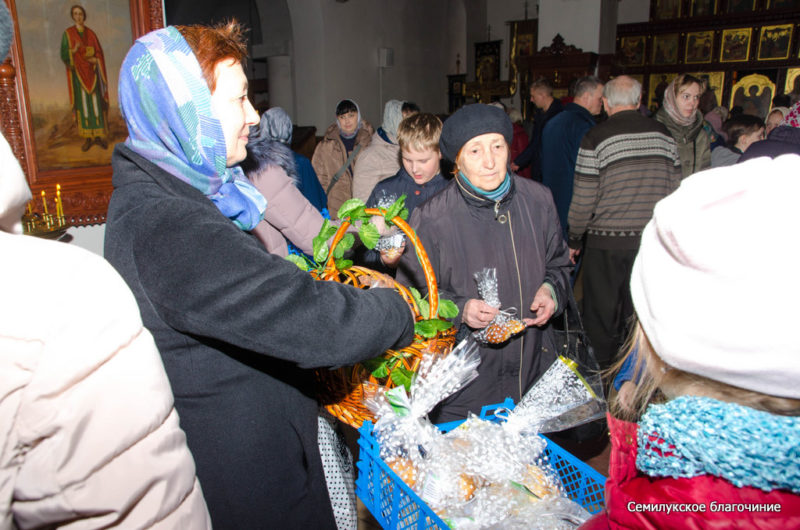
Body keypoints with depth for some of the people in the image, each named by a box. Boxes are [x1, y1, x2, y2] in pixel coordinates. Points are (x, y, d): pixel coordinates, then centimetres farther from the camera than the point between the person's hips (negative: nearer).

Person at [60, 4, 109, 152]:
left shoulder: (91, 33, 10)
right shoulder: (67, 33, 4)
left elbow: (99, 53, 8)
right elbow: (64, 54, -2)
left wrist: (94, 60, -13)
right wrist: (74, 50, -21)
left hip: (91, 72, 2)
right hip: (78, 73, -1)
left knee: (96, 101, -3)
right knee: (83, 102, -3)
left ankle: (99, 135, 1)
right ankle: (88, 137, -1)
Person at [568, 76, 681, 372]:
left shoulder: (596, 138, -10)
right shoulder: (663, 135, 5)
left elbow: (584, 198, -10)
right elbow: (675, 189, 9)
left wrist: (574, 240, 2)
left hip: (607, 241, -4)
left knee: (601, 314, 9)